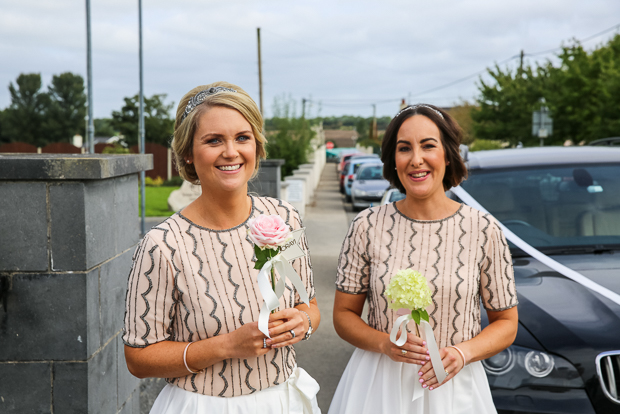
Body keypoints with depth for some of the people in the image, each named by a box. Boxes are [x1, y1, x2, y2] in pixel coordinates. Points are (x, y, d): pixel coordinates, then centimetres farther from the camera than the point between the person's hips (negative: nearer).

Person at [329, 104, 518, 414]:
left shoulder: (484, 230, -6)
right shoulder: (367, 226, -6)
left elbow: (506, 323, 1)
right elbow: (344, 315, 1)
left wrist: (462, 352, -16)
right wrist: (384, 343, -17)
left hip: (453, 387, 0)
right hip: (378, 387, 0)